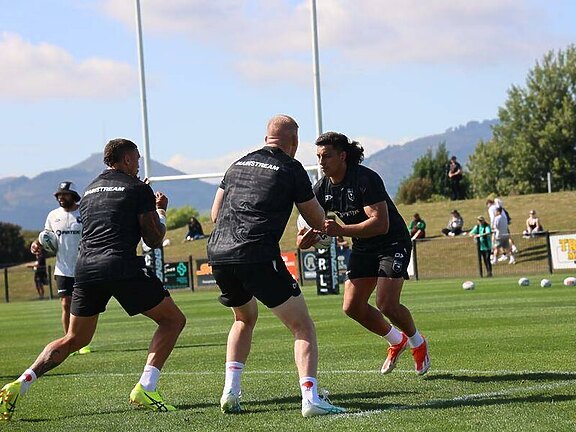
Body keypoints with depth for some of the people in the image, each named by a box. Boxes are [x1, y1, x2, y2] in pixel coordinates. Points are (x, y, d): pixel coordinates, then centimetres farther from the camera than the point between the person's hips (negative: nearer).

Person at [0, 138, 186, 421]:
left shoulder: (90, 190, 23)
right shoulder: (138, 188, 4)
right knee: (173, 320, 8)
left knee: (75, 339, 19)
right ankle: (145, 389, -8)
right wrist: (161, 211, 23)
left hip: (85, 268, 6)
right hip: (122, 267, -6)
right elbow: (154, 240, 4)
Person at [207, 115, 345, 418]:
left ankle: (230, 391, 17)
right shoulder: (291, 168, 4)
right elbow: (319, 222, 10)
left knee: (244, 318, 30)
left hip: (218, 253, 6)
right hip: (257, 255, -6)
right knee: (302, 326, 0)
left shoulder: (238, 165, 21)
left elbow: (215, 213, 25)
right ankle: (310, 398, -17)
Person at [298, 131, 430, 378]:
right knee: (352, 306, -2)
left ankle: (417, 342, 11)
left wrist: (339, 231, -42)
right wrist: (305, 239, -26)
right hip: (362, 247, 7)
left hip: (393, 243, -7)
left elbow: (381, 224, -34)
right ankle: (397, 341, 24)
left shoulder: (365, 179, -26)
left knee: (386, 304, -20)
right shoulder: (322, 189, -5)